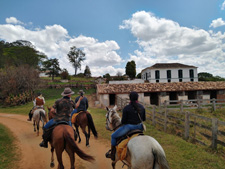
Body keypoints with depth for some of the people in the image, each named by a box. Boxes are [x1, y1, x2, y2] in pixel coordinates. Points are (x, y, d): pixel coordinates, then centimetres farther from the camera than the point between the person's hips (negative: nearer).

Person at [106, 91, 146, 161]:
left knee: (113, 136, 13)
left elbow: (123, 121, -14)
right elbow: (144, 119, 8)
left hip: (128, 126, -5)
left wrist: (122, 122, 9)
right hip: (139, 127, 6)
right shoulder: (142, 107, 0)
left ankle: (112, 155, 19)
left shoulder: (126, 108, -16)